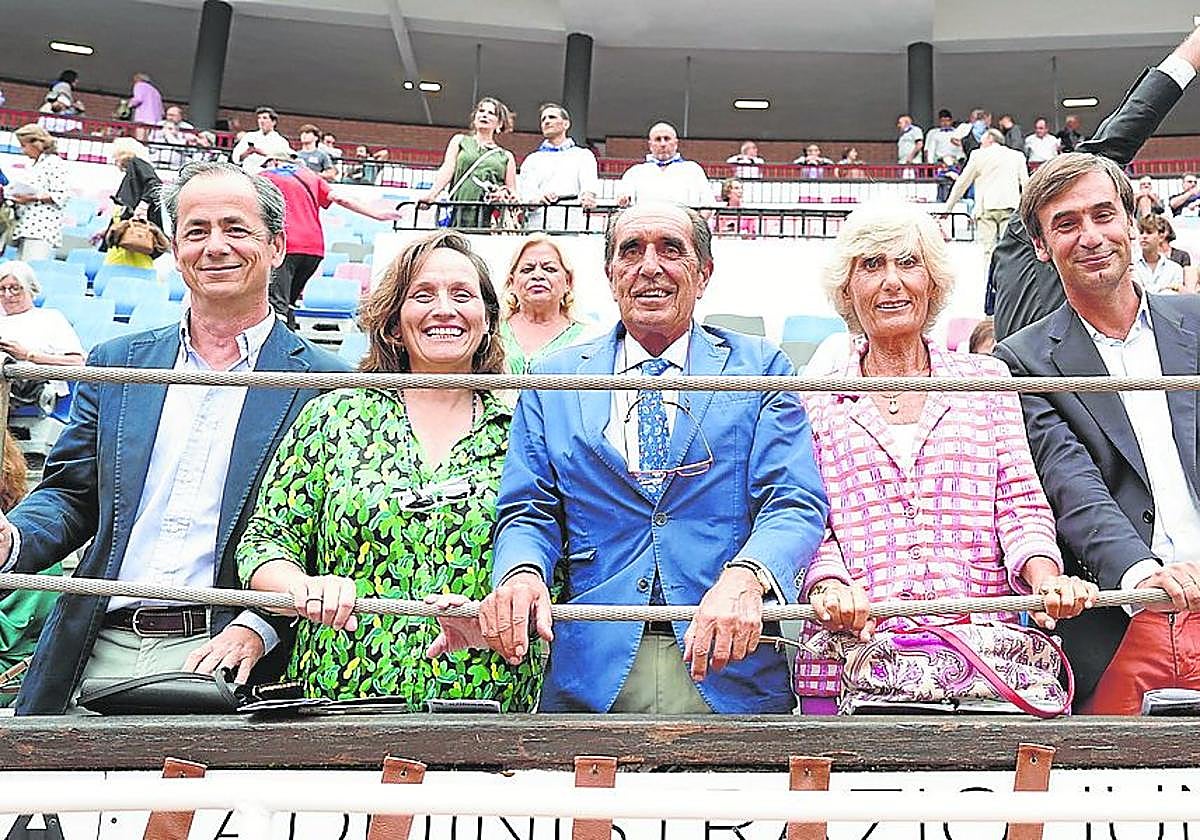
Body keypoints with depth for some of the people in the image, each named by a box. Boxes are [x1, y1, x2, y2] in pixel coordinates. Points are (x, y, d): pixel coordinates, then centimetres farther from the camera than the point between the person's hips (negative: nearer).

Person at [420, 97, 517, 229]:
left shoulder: (506, 156, 22)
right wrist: (431, 195, -10)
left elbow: (513, 193, 19)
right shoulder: (460, 141, 22)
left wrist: (505, 194, -6)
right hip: (460, 215, 0)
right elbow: (447, 169, 7)